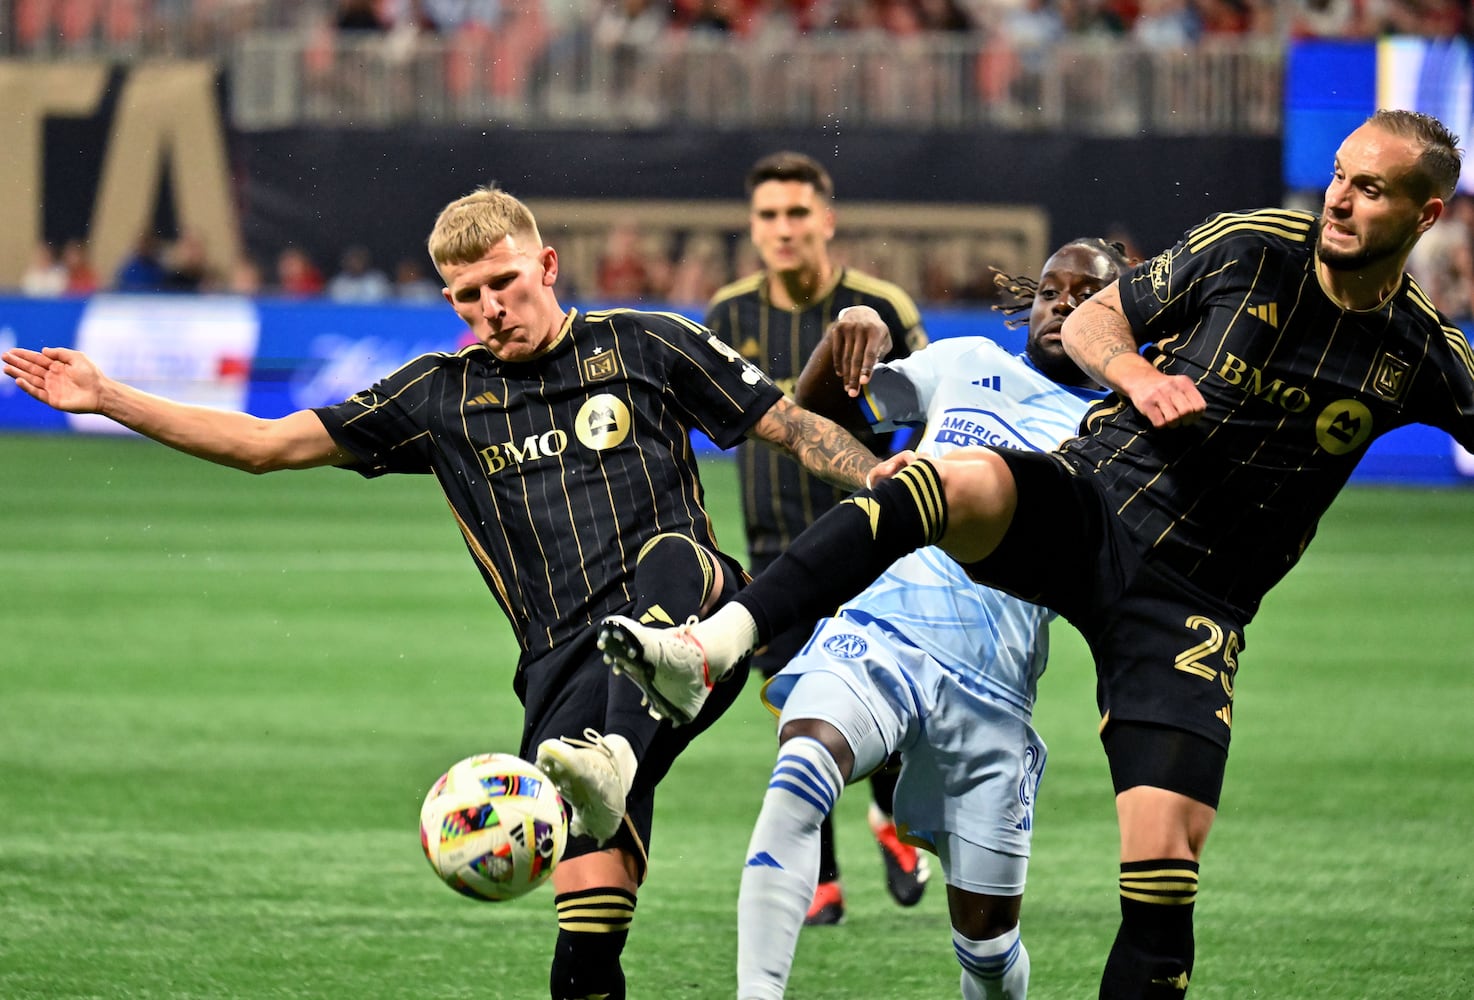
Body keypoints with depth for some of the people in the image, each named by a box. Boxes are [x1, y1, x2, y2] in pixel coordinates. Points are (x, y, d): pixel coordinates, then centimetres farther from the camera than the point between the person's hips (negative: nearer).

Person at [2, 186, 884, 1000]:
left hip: (694, 623, -2)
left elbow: (793, 428, 14)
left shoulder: (647, 346, 12)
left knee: (670, 556, -39)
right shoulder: (443, 397, 18)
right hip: (566, 657, 2)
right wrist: (106, 397, 14)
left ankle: (615, 759, -60)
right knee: (588, 911, -17)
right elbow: (269, 444, 19)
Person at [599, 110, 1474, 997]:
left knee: (1164, 865, -15)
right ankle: (709, 650, -44)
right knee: (962, 481, -34)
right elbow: (1090, 321, 11)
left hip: (1193, 601, 0)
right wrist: (1140, 375, -9)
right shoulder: (1250, 245, 1)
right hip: (1094, 499, 0)